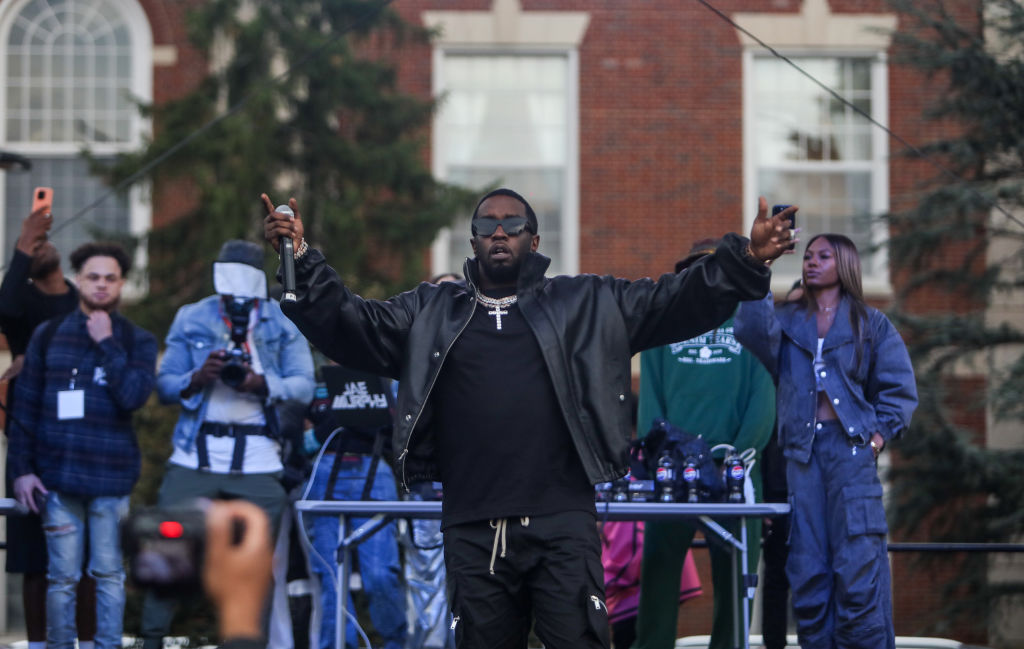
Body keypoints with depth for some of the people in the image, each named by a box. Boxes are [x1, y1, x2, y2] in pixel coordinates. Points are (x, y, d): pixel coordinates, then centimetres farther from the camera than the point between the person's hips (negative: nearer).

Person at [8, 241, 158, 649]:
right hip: (58, 475, 1)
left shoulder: (138, 341, 6)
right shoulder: (49, 335, 8)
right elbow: (25, 406, 8)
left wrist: (106, 344, -10)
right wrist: (21, 468, 2)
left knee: (109, 574, 2)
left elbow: (134, 396, -11)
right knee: (62, 577, 2)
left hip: (112, 477, -1)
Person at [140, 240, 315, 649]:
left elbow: (304, 387, -1)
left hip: (257, 462, 0)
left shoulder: (284, 324, 9)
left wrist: (263, 385, -20)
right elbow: (164, 384, 5)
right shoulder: (191, 319, 12)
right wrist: (197, 378, -16)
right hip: (195, 456, 0)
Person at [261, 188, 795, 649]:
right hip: (472, 535, 2)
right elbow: (346, 324, 9)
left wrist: (743, 262, -9)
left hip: (562, 524, -2)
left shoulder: (583, 304, 12)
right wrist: (302, 262, -6)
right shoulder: (431, 312, 15)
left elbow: (675, 302, 6)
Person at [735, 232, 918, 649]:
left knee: (857, 569, -11)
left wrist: (879, 435, -6)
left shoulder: (871, 324, 11)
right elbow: (753, 331, -7)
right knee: (807, 571, 0)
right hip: (802, 450, 3)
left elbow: (899, 390, 7)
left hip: (851, 448, -3)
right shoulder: (786, 320, 16)